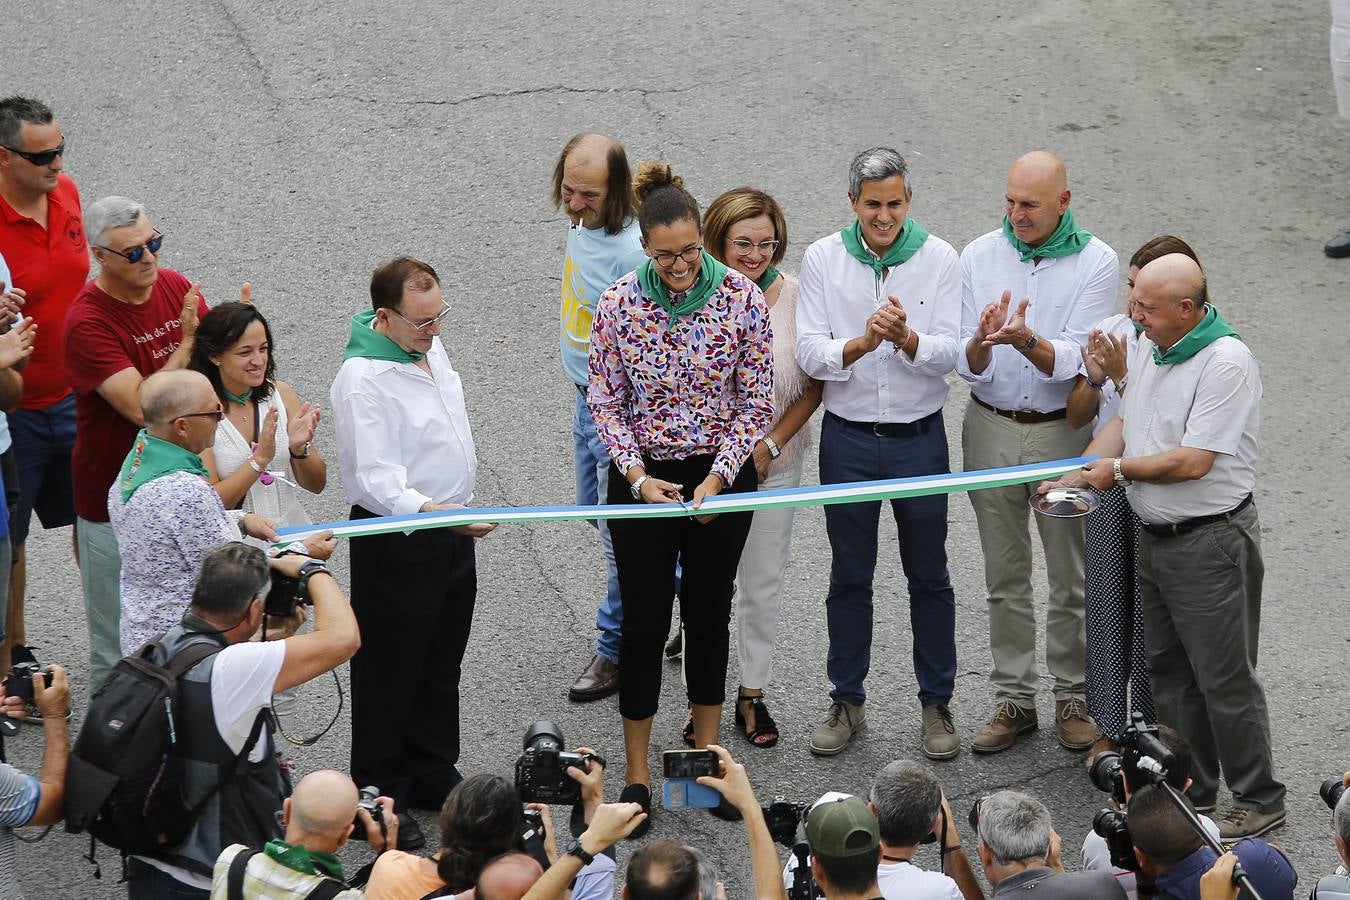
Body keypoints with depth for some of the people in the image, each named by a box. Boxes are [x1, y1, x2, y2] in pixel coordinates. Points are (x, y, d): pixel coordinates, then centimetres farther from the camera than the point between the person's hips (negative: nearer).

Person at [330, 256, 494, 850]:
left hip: (452, 533, 9)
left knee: (441, 664, 20)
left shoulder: (429, 345, 4)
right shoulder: (363, 379, -25)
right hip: (396, 546, -9)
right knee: (389, 671, 3)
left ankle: (434, 777, 36)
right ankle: (380, 797, 15)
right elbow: (374, 479, -30)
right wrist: (430, 511, -44)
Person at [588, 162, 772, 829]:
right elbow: (606, 403, -4)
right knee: (645, 622, 3)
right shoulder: (618, 306, -10)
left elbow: (756, 401, -6)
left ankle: (707, 756, 27)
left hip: (722, 478, 1)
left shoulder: (741, 297, -10)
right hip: (645, 481, -1)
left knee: (709, 614, 13)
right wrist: (639, 478, -15)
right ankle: (636, 775, 13)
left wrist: (718, 478, -14)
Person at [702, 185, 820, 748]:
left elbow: (813, 385, -2)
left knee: (764, 582, 12)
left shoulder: (794, 296, -8)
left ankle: (752, 694, 27)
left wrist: (770, 447, -10)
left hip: (775, 463, 2)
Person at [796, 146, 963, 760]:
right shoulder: (823, 259, -4)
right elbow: (810, 354, -10)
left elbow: (948, 353, -11)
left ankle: (937, 703, 19)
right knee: (849, 576, 11)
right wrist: (860, 344, -29)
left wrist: (907, 339, -31)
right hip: (847, 438, 1)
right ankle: (847, 701, 23)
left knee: (929, 575, 8)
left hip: (919, 437, -1)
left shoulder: (939, 259, -6)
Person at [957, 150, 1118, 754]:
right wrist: (982, 343, -28)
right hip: (992, 430, 2)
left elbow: (1071, 362, -16)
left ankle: (1072, 697, 19)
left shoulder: (1096, 262, -9)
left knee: (1071, 579, 5)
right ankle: (1014, 699, 19)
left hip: (1063, 430, -2)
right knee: (1005, 579, 10)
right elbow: (967, 365, -5)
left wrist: (1026, 341, -35)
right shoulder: (979, 256, -2)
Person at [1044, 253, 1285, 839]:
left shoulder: (1226, 363, -22)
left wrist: (1119, 470, -10)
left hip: (1212, 543, -9)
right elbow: (1124, 423, 17)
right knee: (1169, 674, 16)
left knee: (1224, 679, -2)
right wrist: (1075, 477, 3)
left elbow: (1193, 461, -24)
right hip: (1156, 538, 9)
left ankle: (1258, 801, 9)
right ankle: (1190, 792, 28)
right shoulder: (1147, 348, 6)